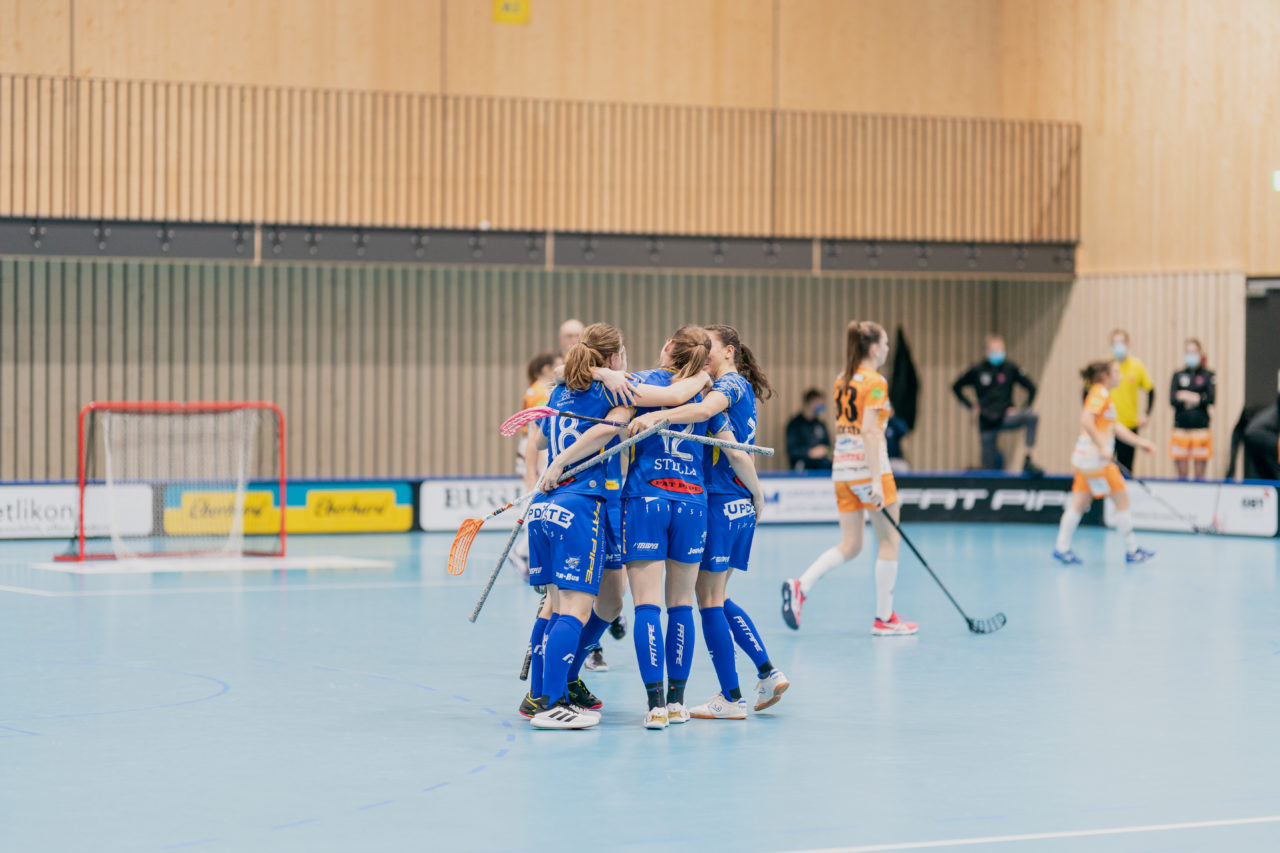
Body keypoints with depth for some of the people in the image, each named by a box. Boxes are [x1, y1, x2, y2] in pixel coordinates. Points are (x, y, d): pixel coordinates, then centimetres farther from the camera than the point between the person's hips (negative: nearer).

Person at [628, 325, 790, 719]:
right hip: (742, 505, 9)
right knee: (715, 597, 16)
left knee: (708, 598, -3)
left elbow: (703, 410, -33)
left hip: (720, 502, -9)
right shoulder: (739, 389, 19)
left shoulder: (731, 383, -11)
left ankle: (731, 698, -1)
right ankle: (768, 673, 13)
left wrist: (655, 416, -45)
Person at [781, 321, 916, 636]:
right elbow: (869, 431, -19)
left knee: (850, 546, 11)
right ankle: (884, 618, 8)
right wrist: (876, 482, -22)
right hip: (867, 467, -8)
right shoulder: (875, 382, -11)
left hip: (842, 468, 8)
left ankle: (800, 586, -9)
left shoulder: (842, 380, 13)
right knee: (889, 542, 5)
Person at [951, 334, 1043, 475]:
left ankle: (1028, 461, -27)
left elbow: (1031, 387, 8)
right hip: (987, 423, 0)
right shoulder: (978, 370, -2)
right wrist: (971, 406, 1)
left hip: (1006, 417, 0)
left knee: (1032, 417, -29)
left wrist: (1024, 408, -3)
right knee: (989, 467, -2)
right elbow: (956, 387, 9)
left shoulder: (1011, 369, -1)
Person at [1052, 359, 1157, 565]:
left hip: (1085, 456, 10)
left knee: (1080, 502, 8)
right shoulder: (1100, 394, -12)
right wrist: (1101, 446, -26)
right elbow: (1086, 419, -25)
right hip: (1095, 457, -10)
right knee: (1122, 499, -2)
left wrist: (1139, 442, 19)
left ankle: (1062, 548, 7)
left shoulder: (1105, 396, 19)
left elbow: (1116, 427, 22)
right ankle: (1132, 550, 4)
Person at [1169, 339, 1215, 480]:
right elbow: (1172, 400, -1)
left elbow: (1210, 399, -6)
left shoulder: (1207, 375, 5)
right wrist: (1196, 398, -12)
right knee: (1181, 472, 2)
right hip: (1181, 426, 1)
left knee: (1200, 472, -1)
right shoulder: (1178, 376, 9)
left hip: (1201, 427, -1)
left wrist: (1186, 397, -9)